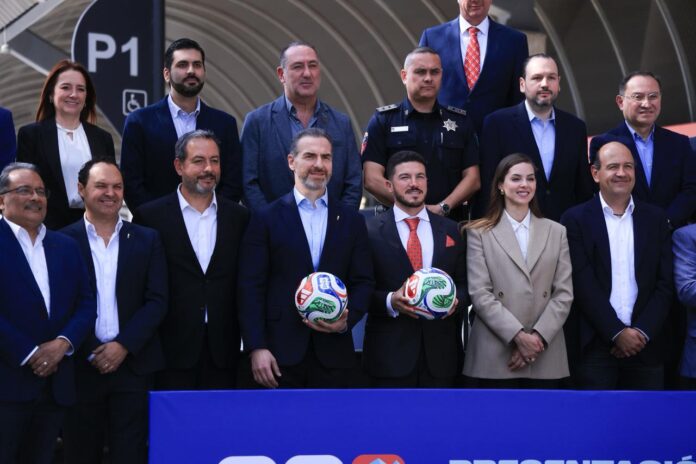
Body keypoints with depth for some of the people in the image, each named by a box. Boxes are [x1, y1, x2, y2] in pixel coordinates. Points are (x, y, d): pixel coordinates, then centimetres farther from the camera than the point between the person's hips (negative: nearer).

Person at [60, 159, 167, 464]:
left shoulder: (146, 240, 7)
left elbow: (157, 301, 2)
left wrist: (123, 346, -7)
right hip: (79, 367, -1)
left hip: (133, 364, 1)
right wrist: (91, 352, -9)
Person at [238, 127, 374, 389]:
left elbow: (363, 283, 10)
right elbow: (251, 287, -1)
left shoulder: (352, 221, 12)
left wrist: (347, 320, -9)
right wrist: (256, 347, -9)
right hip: (281, 355, -2)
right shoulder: (266, 218, 4)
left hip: (334, 355, 2)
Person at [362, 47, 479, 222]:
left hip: (449, 221, 2)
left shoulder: (460, 121, 13)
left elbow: (472, 178, 8)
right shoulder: (383, 120, 6)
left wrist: (443, 208, -9)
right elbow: (372, 179, -3)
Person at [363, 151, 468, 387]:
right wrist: (390, 301, -19)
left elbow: (465, 284, 13)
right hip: (390, 354, -3)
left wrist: (455, 300, -9)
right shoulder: (370, 232, -1)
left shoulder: (450, 230, 11)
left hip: (440, 353, 3)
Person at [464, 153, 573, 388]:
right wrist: (518, 336, -13)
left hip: (545, 357, 3)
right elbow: (480, 294, -5)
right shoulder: (479, 232, 4)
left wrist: (538, 337, -7)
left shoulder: (556, 232, 13)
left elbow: (564, 293, 6)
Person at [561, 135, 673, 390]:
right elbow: (583, 284, -6)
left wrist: (642, 332, -7)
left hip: (645, 345, 3)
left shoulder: (655, 218, 10)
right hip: (595, 347, -3)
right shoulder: (576, 219, 1)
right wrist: (617, 333, -11)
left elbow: (664, 283, 5)